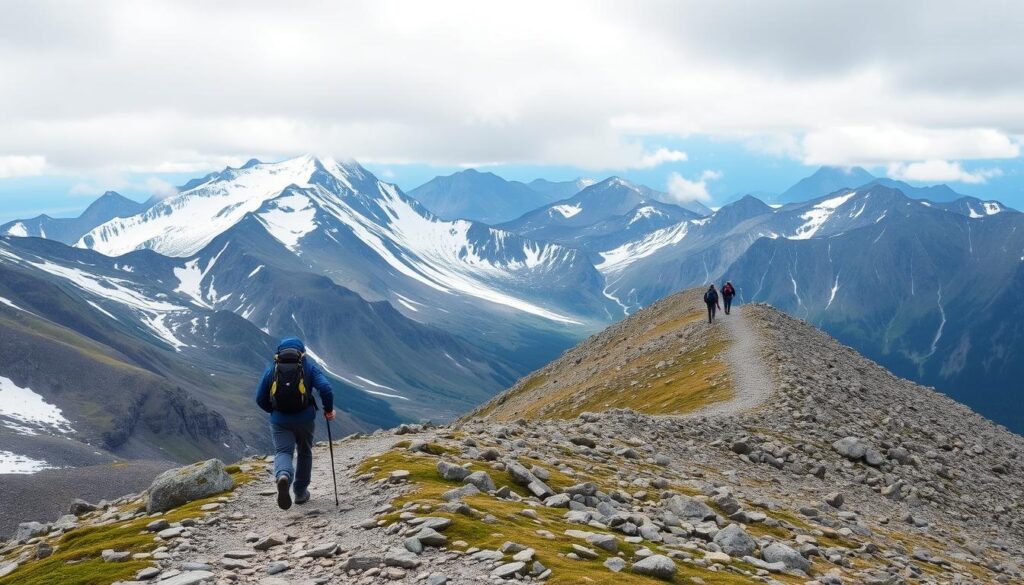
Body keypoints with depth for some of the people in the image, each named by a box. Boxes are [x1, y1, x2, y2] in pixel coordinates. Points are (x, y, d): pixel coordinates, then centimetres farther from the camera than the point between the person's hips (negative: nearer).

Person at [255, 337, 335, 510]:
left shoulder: (271, 369, 7)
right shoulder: (309, 366, 2)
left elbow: (260, 399, 8)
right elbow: (325, 388, -13)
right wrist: (329, 410, 2)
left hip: (279, 421, 0)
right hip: (305, 419, 0)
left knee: (283, 452, -3)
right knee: (304, 453, 20)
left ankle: (283, 476, -37)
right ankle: (300, 492, 27)